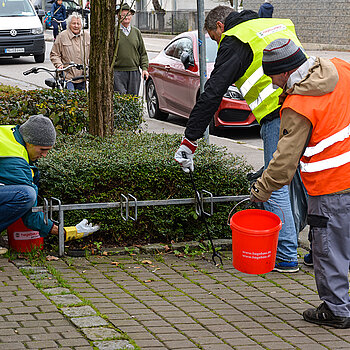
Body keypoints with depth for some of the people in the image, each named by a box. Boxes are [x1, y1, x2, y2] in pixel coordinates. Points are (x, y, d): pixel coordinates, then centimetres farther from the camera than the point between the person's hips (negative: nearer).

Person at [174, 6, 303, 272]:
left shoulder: (234, 42, 2)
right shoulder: (278, 25, 24)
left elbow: (212, 94, -2)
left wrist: (190, 139, 1)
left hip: (280, 116, -8)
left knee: (275, 187, 1)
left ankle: (286, 257, 5)